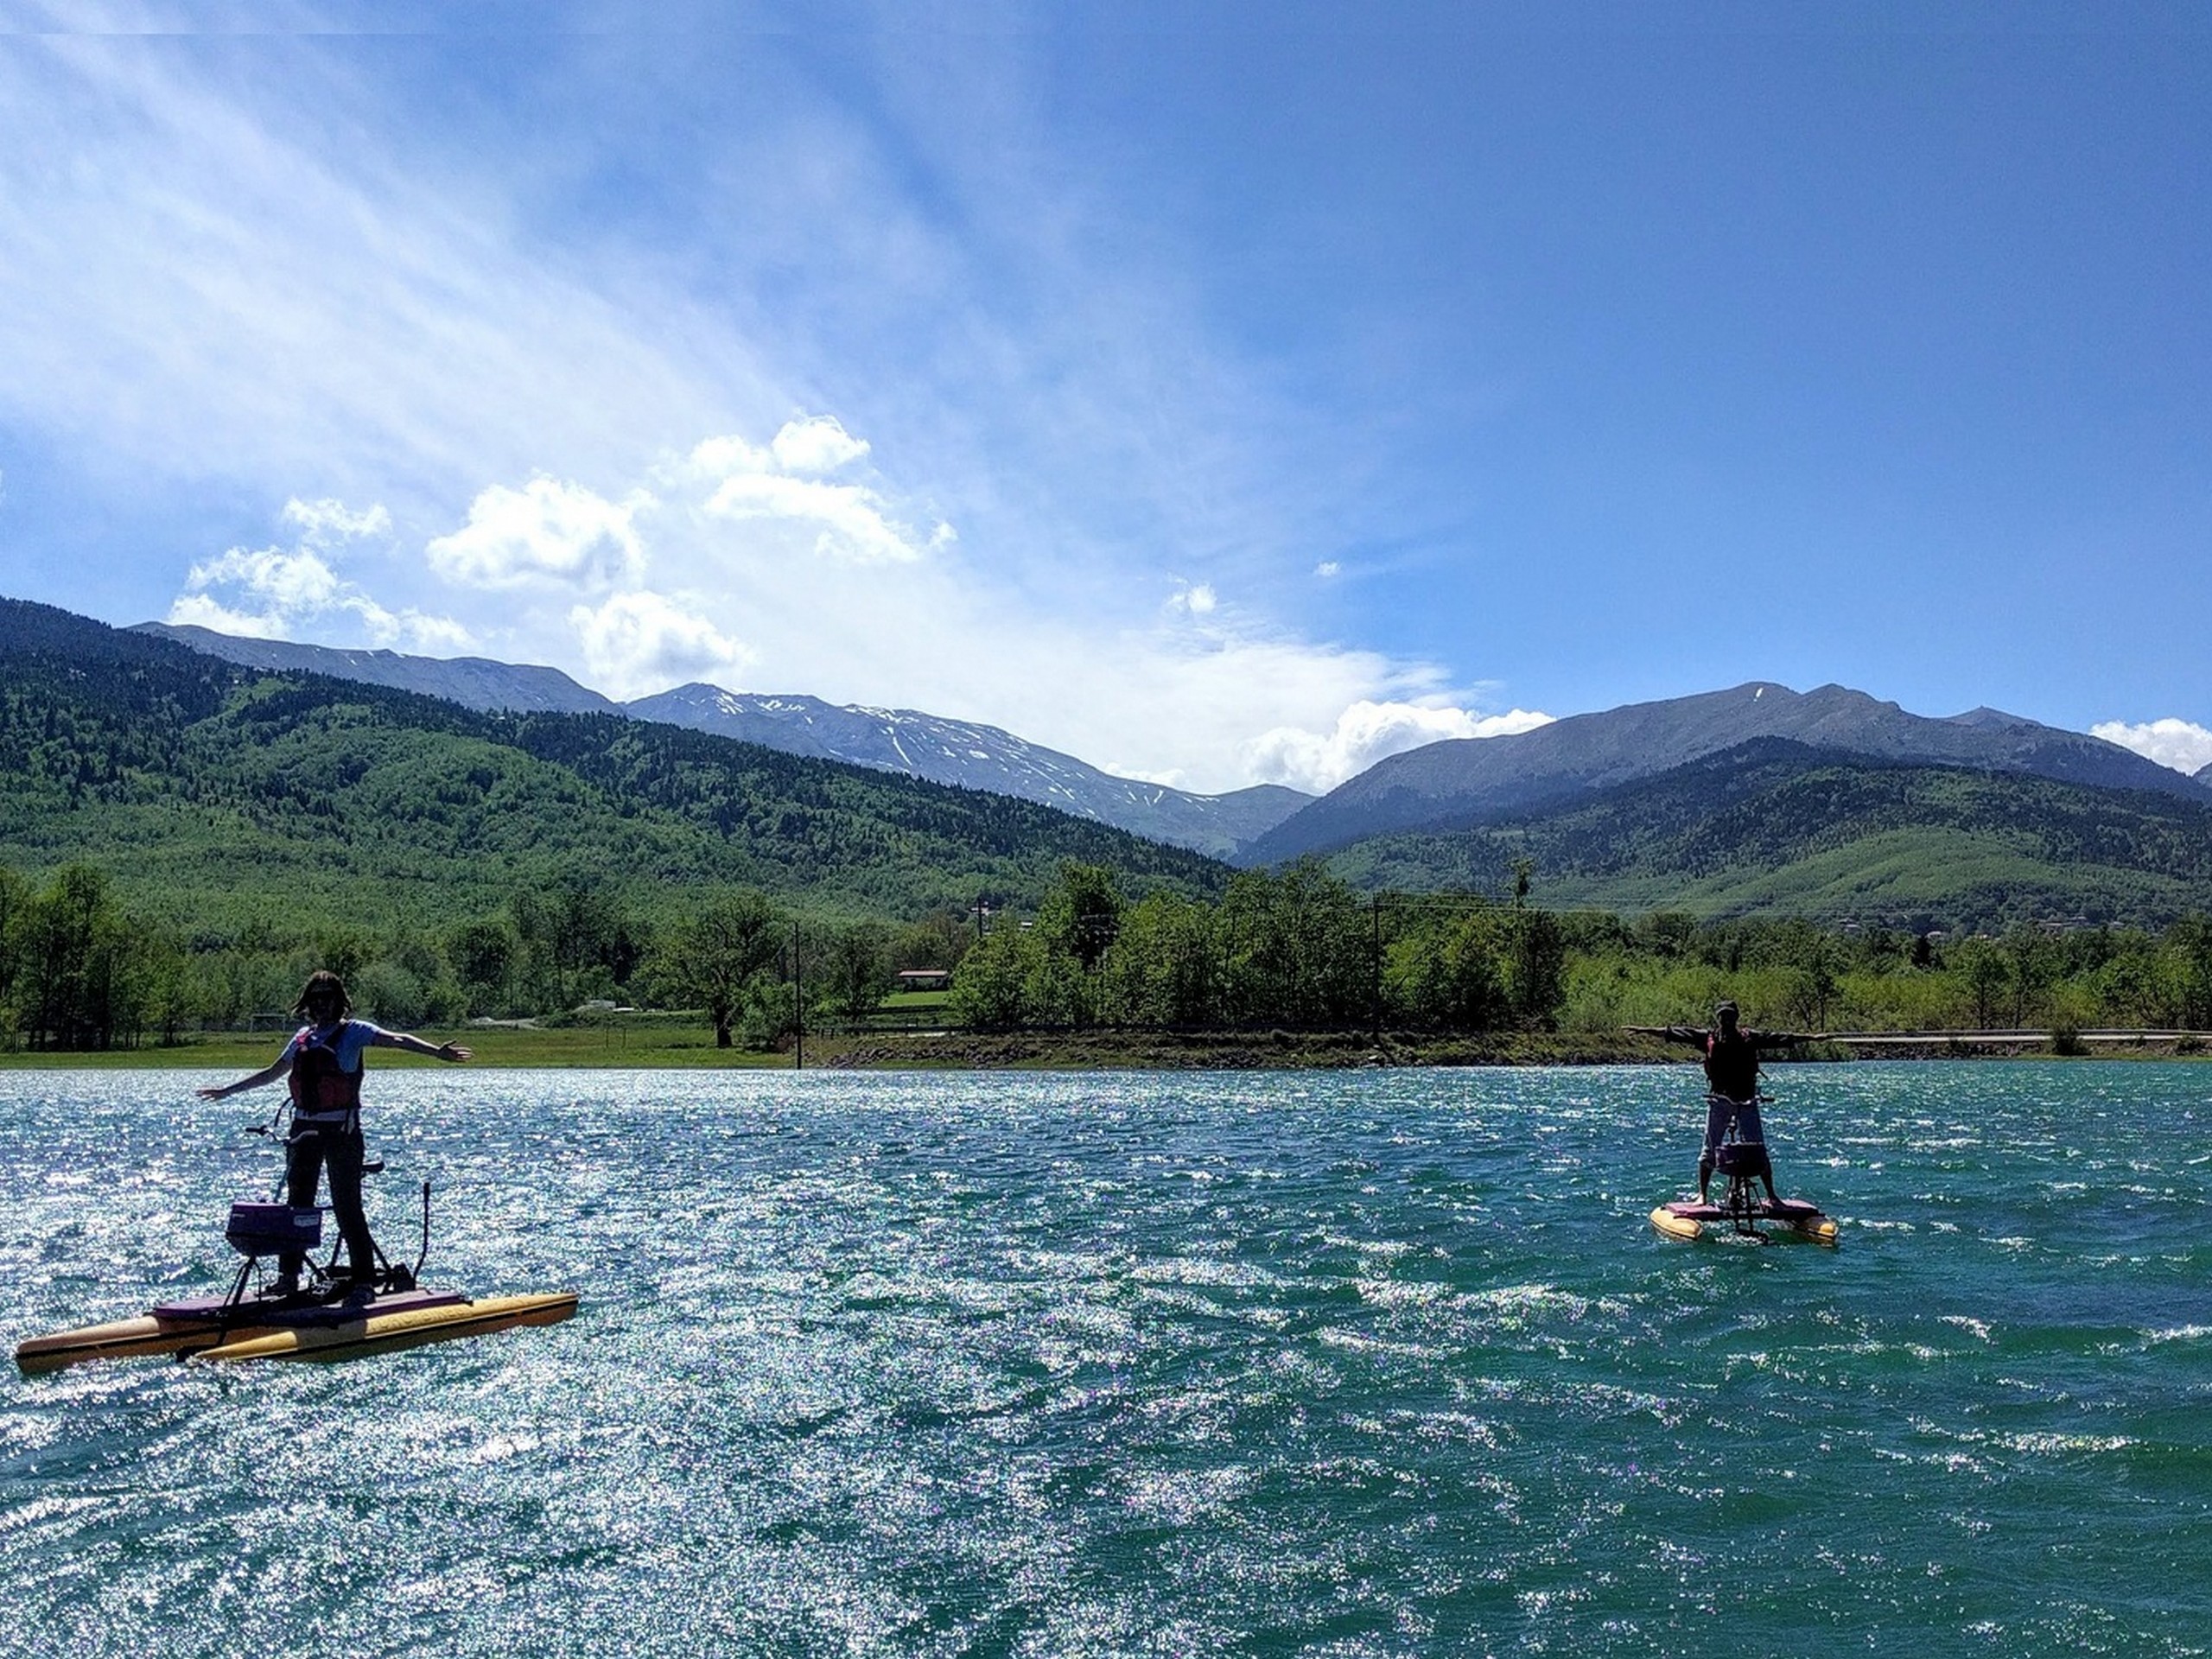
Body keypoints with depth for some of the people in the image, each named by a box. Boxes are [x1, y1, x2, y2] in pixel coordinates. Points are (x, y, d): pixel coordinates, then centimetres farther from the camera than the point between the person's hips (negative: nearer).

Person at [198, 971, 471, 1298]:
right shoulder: (303, 1037, 15)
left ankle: (364, 1280, -1)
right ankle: (288, 1275, 19)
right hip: (304, 1127, 6)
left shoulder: (353, 1031, -2)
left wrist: (436, 1051, -33)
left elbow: (396, 1039, -17)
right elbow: (272, 1072, 30)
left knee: (348, 1206, -6)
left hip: (341, 1128, -6)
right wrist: (228, 1090, 37)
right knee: (297, 1203, 9)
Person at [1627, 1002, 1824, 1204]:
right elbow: (1677, 1033, 2)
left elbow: (1779, 1038, 1)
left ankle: (1771, 1195, 11)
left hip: (1747, 1099, 0)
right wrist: (1647, 1030, 0)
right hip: (1719, 1098, 0)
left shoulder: (1750, 1038, 4)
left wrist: (1811, 1037, -5)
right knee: (1710, 1150, 2)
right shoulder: (1708, 1038, 3)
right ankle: (1702, 1194, 11)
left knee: (1758, 1150, 1)